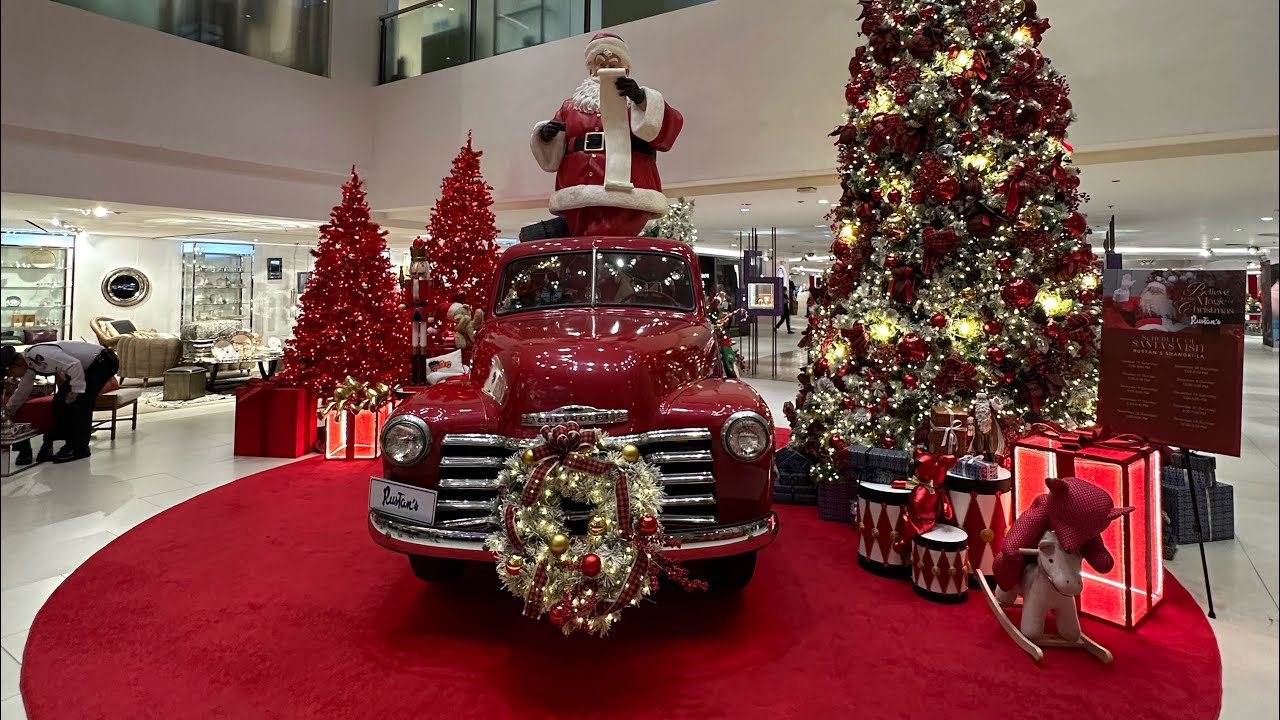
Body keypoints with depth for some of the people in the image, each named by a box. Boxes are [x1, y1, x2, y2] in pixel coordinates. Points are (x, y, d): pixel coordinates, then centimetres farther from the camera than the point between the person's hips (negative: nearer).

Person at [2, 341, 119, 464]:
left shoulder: (38, 355, -26)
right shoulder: (29, 366, 4)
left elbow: (74, 365, -32)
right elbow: (22, 392, 19)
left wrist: (77, 390, -24)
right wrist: (7, 412, 26)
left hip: (103, 361, -10)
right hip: (86, 365, 10)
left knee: (78, 402, -15)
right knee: (60, 400, 4)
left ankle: (80, 448, -6)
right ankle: (70, 444, 14)